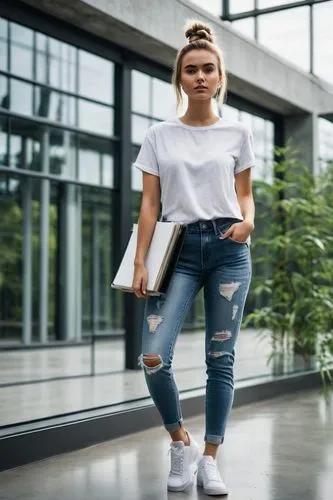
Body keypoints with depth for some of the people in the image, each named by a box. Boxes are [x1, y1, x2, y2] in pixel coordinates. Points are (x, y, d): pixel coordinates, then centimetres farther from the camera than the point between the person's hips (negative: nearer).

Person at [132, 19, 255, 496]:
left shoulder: (237, 134, 9)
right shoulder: (159, 136, 8)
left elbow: (244, 194, 13)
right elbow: (150, 203, 4)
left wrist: (248, 221, -11)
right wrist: (141, 263, -4)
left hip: (228, 248, 1)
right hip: (180, 248, 0)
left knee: (221, 359, 3)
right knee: (153, 357, -14)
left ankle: (210, 459, 16)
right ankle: (181, 441, 11)